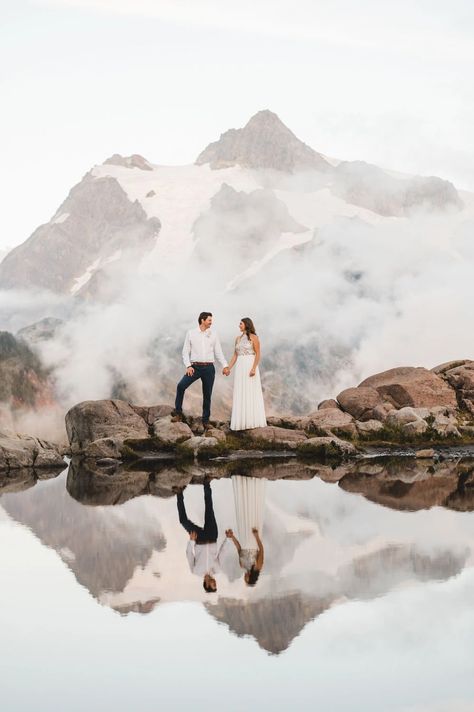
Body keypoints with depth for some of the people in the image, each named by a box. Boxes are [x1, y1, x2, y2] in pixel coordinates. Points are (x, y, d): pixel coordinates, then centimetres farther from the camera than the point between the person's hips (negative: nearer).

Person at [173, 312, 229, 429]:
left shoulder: (213, 335, 8)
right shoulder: (191, 333, 4)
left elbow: (218, 352, 9)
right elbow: (185, 352, 3)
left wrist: (225, 365, -4)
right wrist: (188, 366, -10)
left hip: (209, 368, 2)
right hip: (195, 367, -2)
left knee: (207, 395, 4)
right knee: (181, 386, -21)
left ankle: (205, 421, 12)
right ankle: (178, 413, -12)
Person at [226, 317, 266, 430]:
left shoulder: (253, 337, -4)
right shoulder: (238, 338, 14)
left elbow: (258, 354, -9)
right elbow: (235, 355, 14)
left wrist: (254, 368, -20)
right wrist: (229, 368, 5)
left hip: (250, 366, -6)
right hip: (240, 367, 6)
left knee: (251, 394, -4)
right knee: (240, 395, 5)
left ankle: (252, 421, 0)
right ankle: (242, 421, 8)